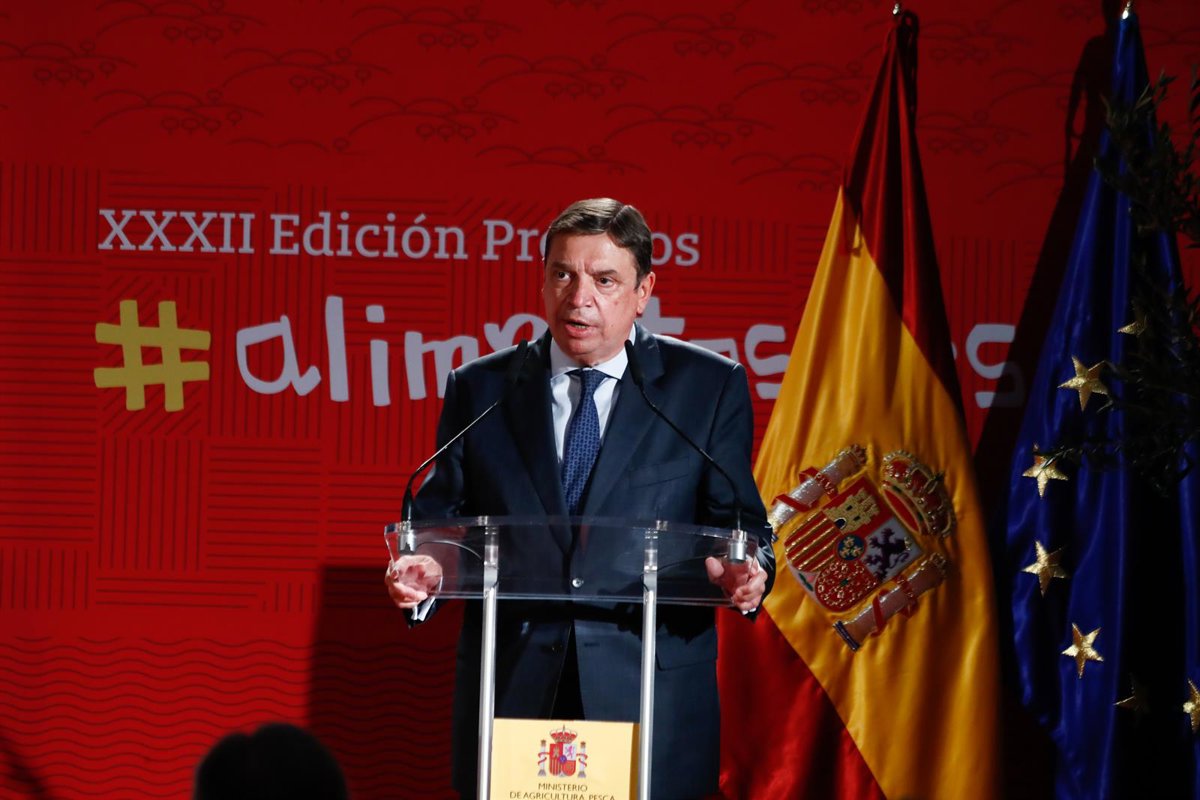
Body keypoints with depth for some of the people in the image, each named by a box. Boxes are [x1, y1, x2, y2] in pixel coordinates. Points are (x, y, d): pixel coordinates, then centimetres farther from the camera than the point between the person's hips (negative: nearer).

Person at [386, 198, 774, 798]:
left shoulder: (708, 386, 6)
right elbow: (442, 516, 10)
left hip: (649, 694, -1)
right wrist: (422, 573, -12)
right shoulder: (478, 389, 11)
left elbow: (736, 520, 5)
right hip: (512, 688, 2)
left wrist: (745, 572, -17)